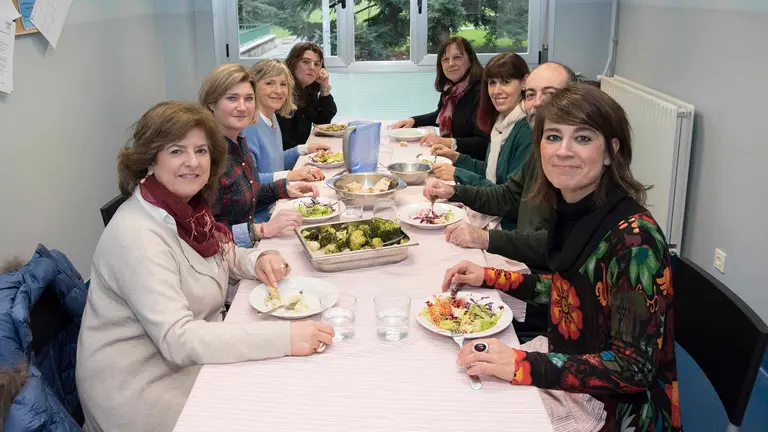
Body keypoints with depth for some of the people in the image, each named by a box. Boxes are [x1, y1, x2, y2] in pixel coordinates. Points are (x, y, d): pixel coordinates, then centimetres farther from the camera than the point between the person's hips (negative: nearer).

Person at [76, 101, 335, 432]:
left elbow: (222, 256, 18)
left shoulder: (187, 209, 0)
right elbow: (177, 339, -31)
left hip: (191, 362, 8)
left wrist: (258, 260, -5)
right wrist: (284, 337, -36)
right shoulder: (137, 235, -25)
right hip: (141, 392, -7)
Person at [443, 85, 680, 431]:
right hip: (569, 388, 7)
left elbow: (635, 367, -26)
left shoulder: (633, 238, -26)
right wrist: (488, 277, 6)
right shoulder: (570, 210, -3)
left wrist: (521, 366, -33)